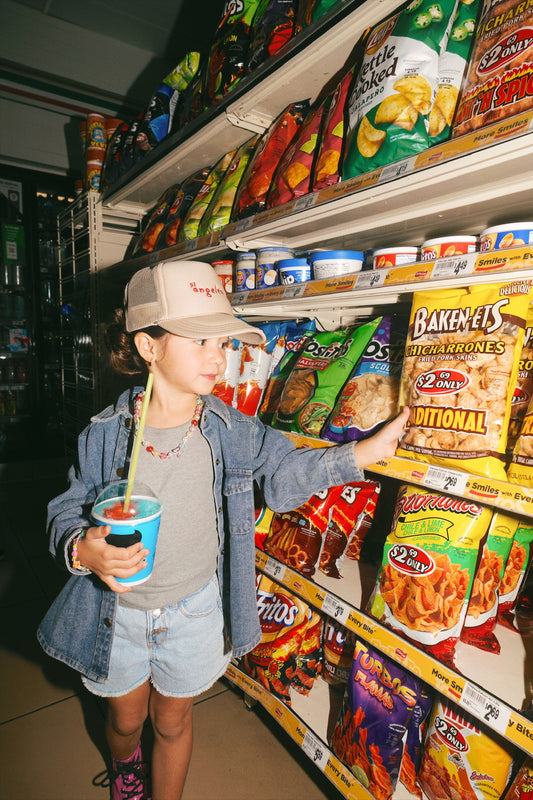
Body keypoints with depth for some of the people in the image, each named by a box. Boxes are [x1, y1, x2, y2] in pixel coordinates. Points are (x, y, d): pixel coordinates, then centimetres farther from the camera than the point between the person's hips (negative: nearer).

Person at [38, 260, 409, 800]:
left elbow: (286, 470, -6)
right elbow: (66, 512, -8)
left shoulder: (231, 430, -14)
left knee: (173, 722, 23)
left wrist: (367, 451, -14)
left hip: (194, 612, 0)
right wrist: (81, 549, -30)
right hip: (118, 611, 1)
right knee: (125, 719, 28)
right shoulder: (105, 434, -17)